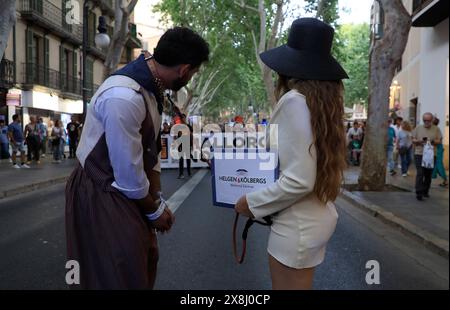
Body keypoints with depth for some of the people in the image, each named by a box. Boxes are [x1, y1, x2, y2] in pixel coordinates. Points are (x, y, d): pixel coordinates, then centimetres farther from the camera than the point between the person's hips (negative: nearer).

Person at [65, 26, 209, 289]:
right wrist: (155, 210, -9)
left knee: (146, 258, 19)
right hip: (101, 195, -8)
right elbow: (128, 173, -25)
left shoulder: (152, 85, -2)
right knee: (121, 276, 5)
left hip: (127, 191, 9)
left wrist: (158, 198, 4)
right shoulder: (123, 97, -32)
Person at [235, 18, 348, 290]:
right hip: (318, 217, 9)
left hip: (298, 225, -9)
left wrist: (252, 203, -11)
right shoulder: (325, 101, 4)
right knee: (300, 285, 24)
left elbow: (298, 180, -24)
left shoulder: (295, 100, -20)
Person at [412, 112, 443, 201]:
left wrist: (432, 141, -16)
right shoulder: (418, 128, 7)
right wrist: (419, 141, -14)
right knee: (420, 173, -10)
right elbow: (413, 140, 6)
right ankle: (419, 193, -9)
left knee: (428, 175, 8)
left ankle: (425, 191, 22)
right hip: (419, 154, -2)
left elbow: (439, 141, 4)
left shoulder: (436, 129, 7)